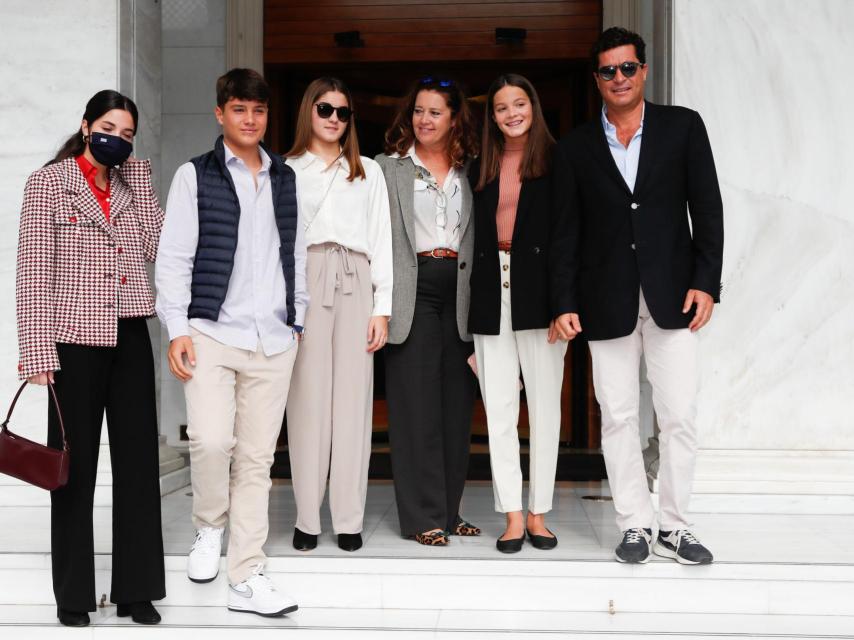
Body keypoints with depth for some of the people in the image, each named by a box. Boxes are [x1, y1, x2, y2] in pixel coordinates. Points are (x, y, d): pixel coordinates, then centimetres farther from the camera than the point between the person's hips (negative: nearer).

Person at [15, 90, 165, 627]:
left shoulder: (132, 184, 13)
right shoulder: (48, 183, -1)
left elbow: (155, 246, -1)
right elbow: (34, 271, -7)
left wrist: (139, 178, 1)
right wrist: (38, 351, -13)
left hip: (130, 339, 4)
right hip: (76, 339, -4)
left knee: (139, 461, 5)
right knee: (76, 465, 4)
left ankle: (137, 590, 16)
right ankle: (74, 595, 17)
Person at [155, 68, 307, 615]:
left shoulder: (286, 179, 15)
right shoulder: (195, 176, 5)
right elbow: (174, 258, 1)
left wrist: (297, 319, 12)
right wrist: (177, 329, -6)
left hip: (274, 339, 3)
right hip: (212, 331, -3)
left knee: (257, 457, 3)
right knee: (211, 440, -18)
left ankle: (247, 578, 10)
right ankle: (210, 528, 12)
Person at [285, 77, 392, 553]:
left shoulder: (369, 172, 18)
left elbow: (381, 240, 13)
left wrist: (382, 308, 3)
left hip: (355, 283, 1)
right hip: (304, 280, -1)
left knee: (353, 400, -2)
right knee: (308, 399, -4)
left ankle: (349, 519, 3)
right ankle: (307, 518, 3)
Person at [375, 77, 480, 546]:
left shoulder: (470, 171, 14)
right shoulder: (388, 167, 6)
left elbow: (481, 236, 12)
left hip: (460, 292, 3)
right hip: (413, 292, -3)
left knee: (456, 402, 6)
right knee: (417, 402, -3)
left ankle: (449, 510, 16)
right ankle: (423, 516, 4)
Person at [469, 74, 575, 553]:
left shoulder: (555, 163, 2)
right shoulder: (481, 169, 13)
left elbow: (563, 237, -5)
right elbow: (474, 237, 9)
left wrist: (562, 305, -15)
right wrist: (473, 306, 1)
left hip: (536, 293, -3)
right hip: (491, 296, 3)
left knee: (545, 407, 3)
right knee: (499, 411, 2)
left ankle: (539, 514, 13)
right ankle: (513, 516, 10)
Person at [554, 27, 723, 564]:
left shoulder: (683, 127, 5)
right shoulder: (577, 147, 7)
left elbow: (707, 208, 2)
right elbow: (568, 231, 5)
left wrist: (706, 281, -7)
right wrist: (565, 303, 0)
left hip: (672, 294, -1)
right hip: (607, 301, 1)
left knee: (680, 415, 0)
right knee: (619, 417, 5)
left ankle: (675, 526, 15)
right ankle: (635, 525, 17)